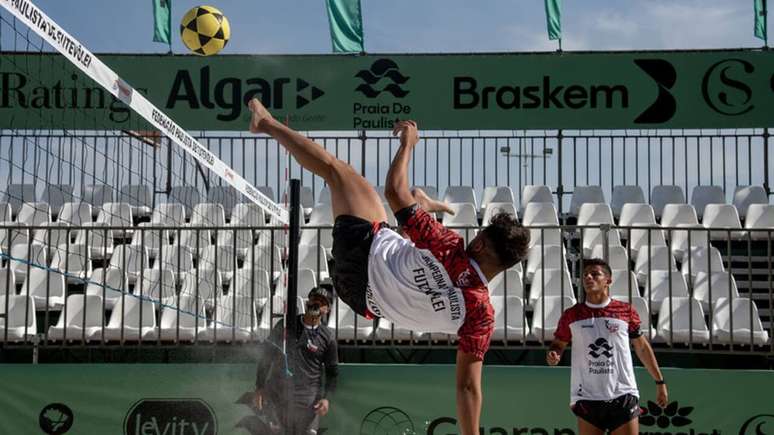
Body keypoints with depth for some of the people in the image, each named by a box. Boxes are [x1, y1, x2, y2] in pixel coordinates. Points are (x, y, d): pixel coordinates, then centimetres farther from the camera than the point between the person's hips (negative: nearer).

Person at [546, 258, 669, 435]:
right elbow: (559, 344, 16)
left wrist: (659, 381, 15)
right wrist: (553, 355, -9)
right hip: (587, 399, 0)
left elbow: (642, 347, 13)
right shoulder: (571, 315, 4)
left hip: (623, 396, 0)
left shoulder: (626, 312, 3)